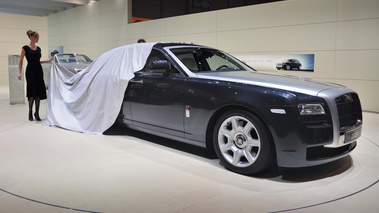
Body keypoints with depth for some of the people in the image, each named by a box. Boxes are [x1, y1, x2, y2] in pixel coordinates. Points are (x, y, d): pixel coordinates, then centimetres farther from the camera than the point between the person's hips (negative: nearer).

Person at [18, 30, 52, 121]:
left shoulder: (38, 48, 12)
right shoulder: (25, 48, -4)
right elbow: (20, 61, -2)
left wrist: (48, 61, 13)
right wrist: (20, 72, -10)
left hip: (39, 71, 5)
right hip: (30, 71, -5)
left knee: (39, 93, 3)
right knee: (32, 92, -5)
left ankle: (37, 113, 10)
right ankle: (30, 113, 9)